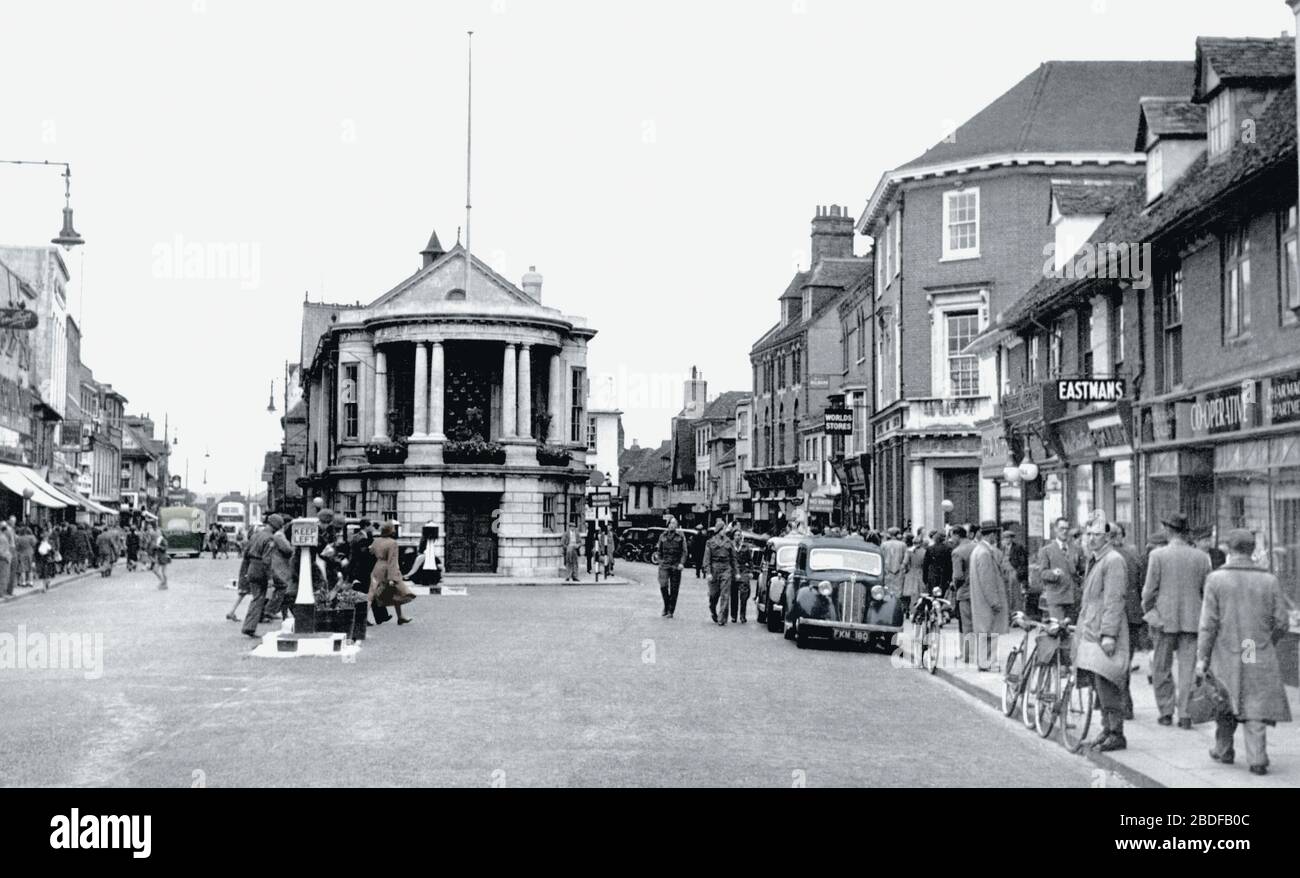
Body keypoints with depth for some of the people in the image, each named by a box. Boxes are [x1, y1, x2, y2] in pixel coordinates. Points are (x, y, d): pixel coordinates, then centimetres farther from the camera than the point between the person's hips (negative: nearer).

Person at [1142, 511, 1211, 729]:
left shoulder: (1158, 555, -7)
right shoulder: (1201, 557, 0)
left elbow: (1149, 590, -6)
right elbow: (1208, 591, 4)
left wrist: (1147, 611, 9)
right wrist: (1205, 616, 18)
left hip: (1165, 618, -2)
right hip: (1192, 619, 2)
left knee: (1162, 668, 10)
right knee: (1187, 668, 6)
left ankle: (1166, 712, 13)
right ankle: (1184, 714, 3)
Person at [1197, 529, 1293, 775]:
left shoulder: (1216, 579, -7)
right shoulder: (1269, 580, -1)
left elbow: (1208, 623, -9)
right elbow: (1282, 623, 0)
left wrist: (1201, 658, -6)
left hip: (1226, 654, -1)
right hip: (1260, 657, 1)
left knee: (1225, 703, 17)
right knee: (1256, 706, 5)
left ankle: (1223, 750, 29)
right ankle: (1257, 759, -2)